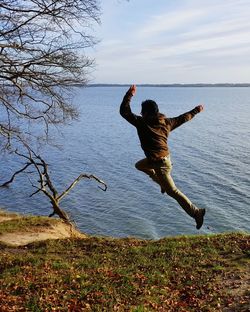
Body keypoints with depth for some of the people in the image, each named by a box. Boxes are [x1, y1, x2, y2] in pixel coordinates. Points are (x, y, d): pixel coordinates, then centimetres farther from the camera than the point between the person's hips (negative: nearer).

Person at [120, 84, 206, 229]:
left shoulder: (142, 122, -16)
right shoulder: (166, 122, 1)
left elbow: (124, 111, -11)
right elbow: (183, 118, 15)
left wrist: (130, 94, -5)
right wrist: (196, 110, 30)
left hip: (160, 163, -8)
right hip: (164, 157, 8)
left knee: (173, 191, 1)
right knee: (139, 165, 29)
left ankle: (196, 212, 2)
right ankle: (162, 183, 30)